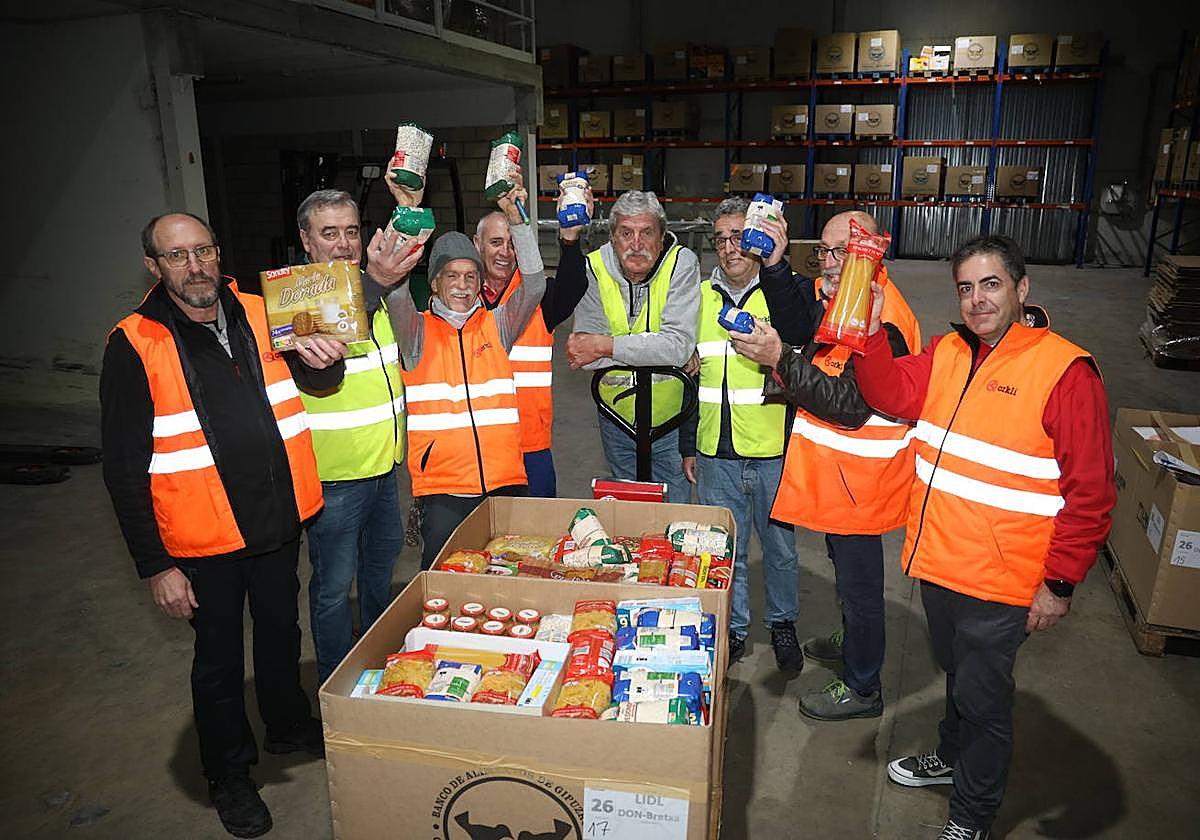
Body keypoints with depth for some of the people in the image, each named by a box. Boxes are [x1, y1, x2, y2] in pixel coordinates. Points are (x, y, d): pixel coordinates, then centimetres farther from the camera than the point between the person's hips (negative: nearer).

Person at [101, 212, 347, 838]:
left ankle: (290, 725, 48)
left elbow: (317, 380, 9)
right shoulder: (134, 345, -13)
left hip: (279, 522, 4)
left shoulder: (258, 315, 0)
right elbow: (125, 469, -11)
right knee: (219, 658, 14)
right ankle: (229, 774, 36)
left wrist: (320, 359, -16)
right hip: (204, 539, -4)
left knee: (282, 631, 23)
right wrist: (155, 565, -13)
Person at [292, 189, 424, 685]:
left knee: (381, 561, 25)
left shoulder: (376, 289, 5)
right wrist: (373, 283, -50)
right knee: (334, 585, 7)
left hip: (383, 463, 8)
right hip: (333, 475, -8)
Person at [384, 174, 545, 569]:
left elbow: (534, 284, -1)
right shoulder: (418, 332, 6)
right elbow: (396, 291, -11)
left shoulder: (496, 325, 11)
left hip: (505, 481, 2)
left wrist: (517, 219, -11)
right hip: (441, 488, -1)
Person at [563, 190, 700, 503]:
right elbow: (587, 355, -18)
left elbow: (678, 345, -28)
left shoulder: (682, 263, -17)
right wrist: (651, 348, -30)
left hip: (671, 416, -2)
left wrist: (607, 346, -29)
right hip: (618, 419, 2)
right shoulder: (594, 267, -12)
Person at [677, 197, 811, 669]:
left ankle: (782, 622, 37)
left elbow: (797, 336, -28)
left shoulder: (786, 290, -3)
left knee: (780, 544, 14)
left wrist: (776, 267, -40)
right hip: (716, 453, 2)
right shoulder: (699, 297, 6)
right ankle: (733, 627, 33)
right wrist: (688, 445, 12)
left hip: (775, 452, -2)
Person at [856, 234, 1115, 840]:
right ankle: (953, 756, 52)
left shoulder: (1066, 370, -16)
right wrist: (872, 333, -22)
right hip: (938, 561, 6)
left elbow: (1090, 491, -15)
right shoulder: (948, 352, 4)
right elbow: (894, 396, -9)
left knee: (981, 696, 11)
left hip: (1000, 581, -6)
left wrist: (1061, 581, -15)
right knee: (956, 672, 26)